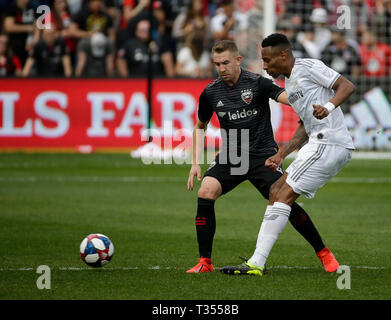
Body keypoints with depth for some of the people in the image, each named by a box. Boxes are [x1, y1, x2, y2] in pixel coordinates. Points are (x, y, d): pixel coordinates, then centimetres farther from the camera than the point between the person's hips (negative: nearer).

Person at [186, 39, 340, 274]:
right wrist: (196, 163, 9)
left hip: (263, 154, -3)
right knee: (205, 192, -20)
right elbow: (200, 127, 18)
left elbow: (287, 97, -22)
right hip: (230, 156, 3)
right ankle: (205, 262, -11)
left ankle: (323, 253, 6)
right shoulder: (211, 93, 2)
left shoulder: (257, 83, -9)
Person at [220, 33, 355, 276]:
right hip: (321, 144, 10)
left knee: (284, 194, -13)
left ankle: (256, 263, -17)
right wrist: (281, 155, 23)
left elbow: (347, 86, -12)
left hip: (328, 144, -10)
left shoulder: (308, 67, -5)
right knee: (277, 190, 9)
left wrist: (328, 106, -30)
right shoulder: (289, 83, 23)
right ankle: (257, 262, 5)